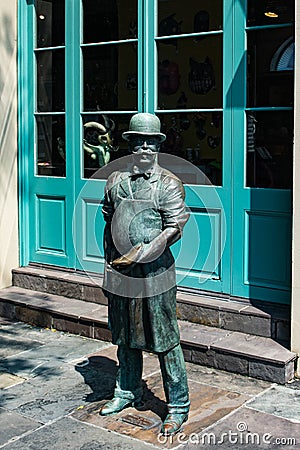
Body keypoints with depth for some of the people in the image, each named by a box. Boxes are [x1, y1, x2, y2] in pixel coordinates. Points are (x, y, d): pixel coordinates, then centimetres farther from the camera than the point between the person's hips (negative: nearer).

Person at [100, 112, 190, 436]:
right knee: (125, 337, 17)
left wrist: (138, 255, -19)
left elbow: (174, 230, -13)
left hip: (154, 274, -5)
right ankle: (127, 393, 35)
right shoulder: (115, 181, 10)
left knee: (165, 341, 0)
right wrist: (109, 267, 14)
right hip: (120, 273, 5)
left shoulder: (168, 184, -4)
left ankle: (178, 406, 12)